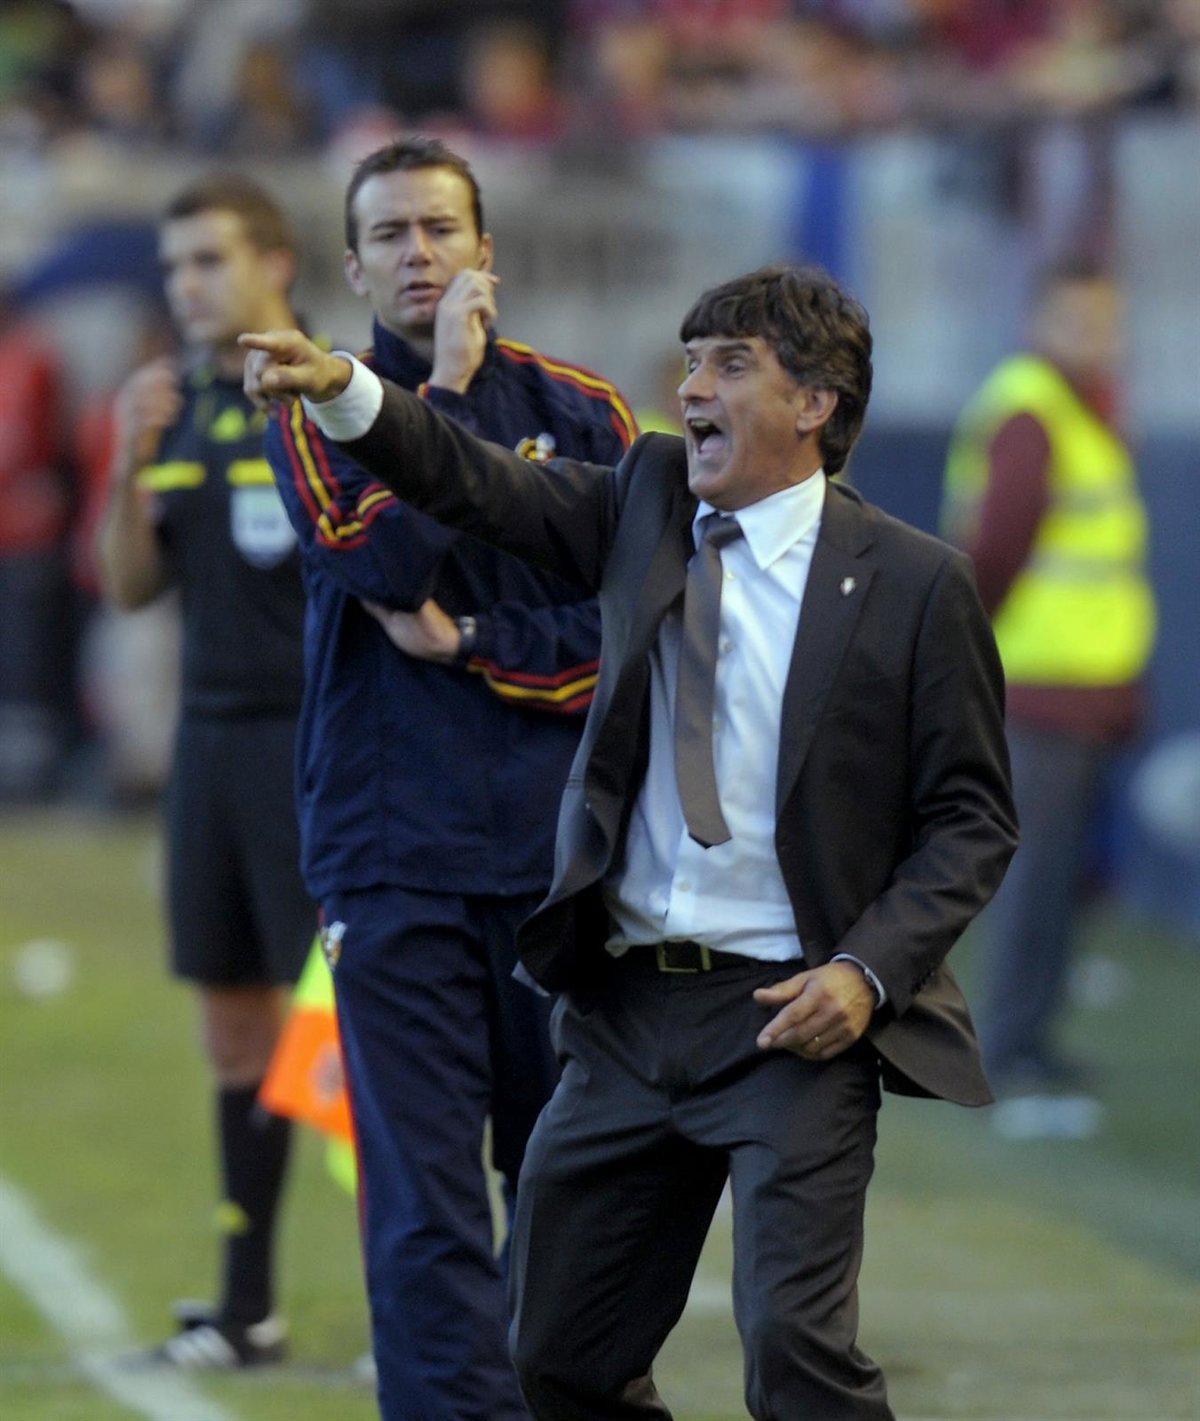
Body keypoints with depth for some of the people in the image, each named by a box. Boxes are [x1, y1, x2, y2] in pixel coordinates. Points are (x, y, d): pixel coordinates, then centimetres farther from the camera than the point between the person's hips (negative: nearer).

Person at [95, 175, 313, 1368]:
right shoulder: (175, 408, 11)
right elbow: (129, 588, 10)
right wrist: (131, 468, -4)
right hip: (211, 733, 6)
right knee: (236, 1028, 8)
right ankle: (247, 1304, 15)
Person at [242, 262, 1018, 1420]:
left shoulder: (911, 584, -5)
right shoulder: (651, 499, 8)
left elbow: (970, 819, -2)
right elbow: (483, 488, -2)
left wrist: (869, 971, -15)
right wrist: (340, 392, -19)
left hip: (789, 1019, -5)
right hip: (627, 1010, 5)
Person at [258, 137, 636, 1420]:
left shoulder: (578, 414, 9)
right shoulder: (318, 415, 5)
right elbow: (376, 563, -15)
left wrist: (470, 641, -7)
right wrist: (447, 388, -11)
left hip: (560, 847, 2)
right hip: (394, 863, -2)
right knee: (425, 1201, -7)